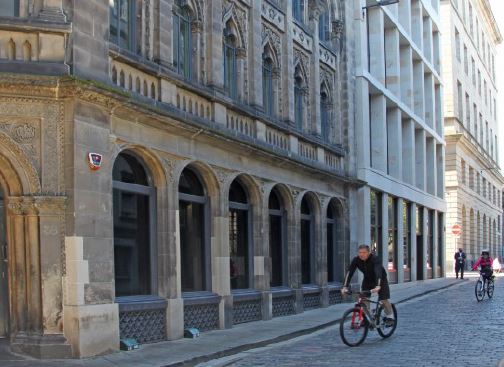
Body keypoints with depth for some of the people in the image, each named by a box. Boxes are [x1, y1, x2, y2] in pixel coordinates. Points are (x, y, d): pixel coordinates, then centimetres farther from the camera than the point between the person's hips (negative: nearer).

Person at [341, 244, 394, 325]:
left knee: (384, 299, -12)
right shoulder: (356, 260, -21)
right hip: (367, 280, 4)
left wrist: (378, 286, -62)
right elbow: (349, 273, -28)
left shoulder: (375, 259, -34)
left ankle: (389, 317, 9)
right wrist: (345, 287, -40)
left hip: (380, 279, -4)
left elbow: (378, 272, -47)